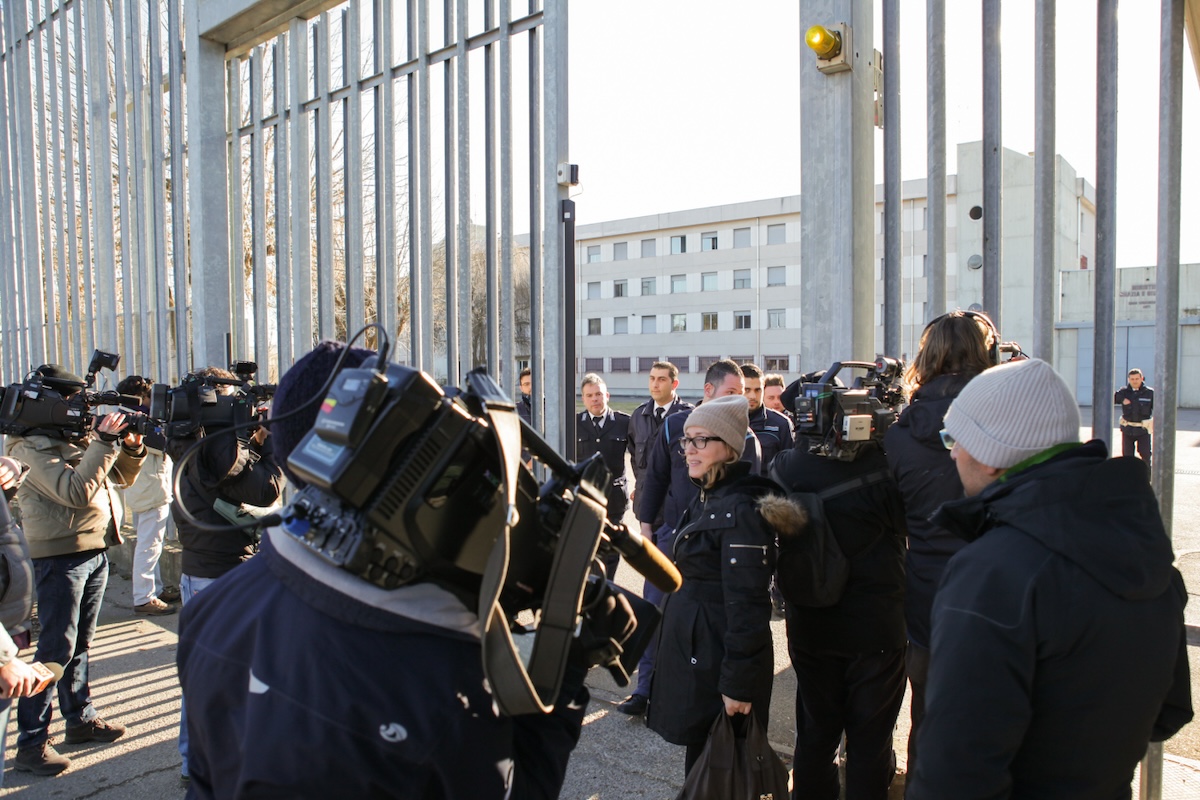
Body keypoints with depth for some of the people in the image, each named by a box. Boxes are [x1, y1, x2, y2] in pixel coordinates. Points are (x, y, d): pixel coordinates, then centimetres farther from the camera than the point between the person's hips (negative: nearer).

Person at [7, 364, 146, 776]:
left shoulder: (79, 435, 11)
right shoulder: (34, 445, -13)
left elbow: (121, 477, 16)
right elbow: (76, 491, -25)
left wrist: (132, 447, -2)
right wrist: (105, 441, -26)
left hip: (96, 550, 8)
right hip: (59, 555, -8)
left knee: (80, 644, 17)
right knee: (57, 649, -5)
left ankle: (81, 719, 28)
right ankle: (30, 742, 5)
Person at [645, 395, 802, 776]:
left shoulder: (740, 510, -21)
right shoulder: (706, 500, 10)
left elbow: (747, 604, -23)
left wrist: (738, 684, -21)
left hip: (720, 657, -9)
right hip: (693, 648, 9)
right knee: (699, 762, 20)